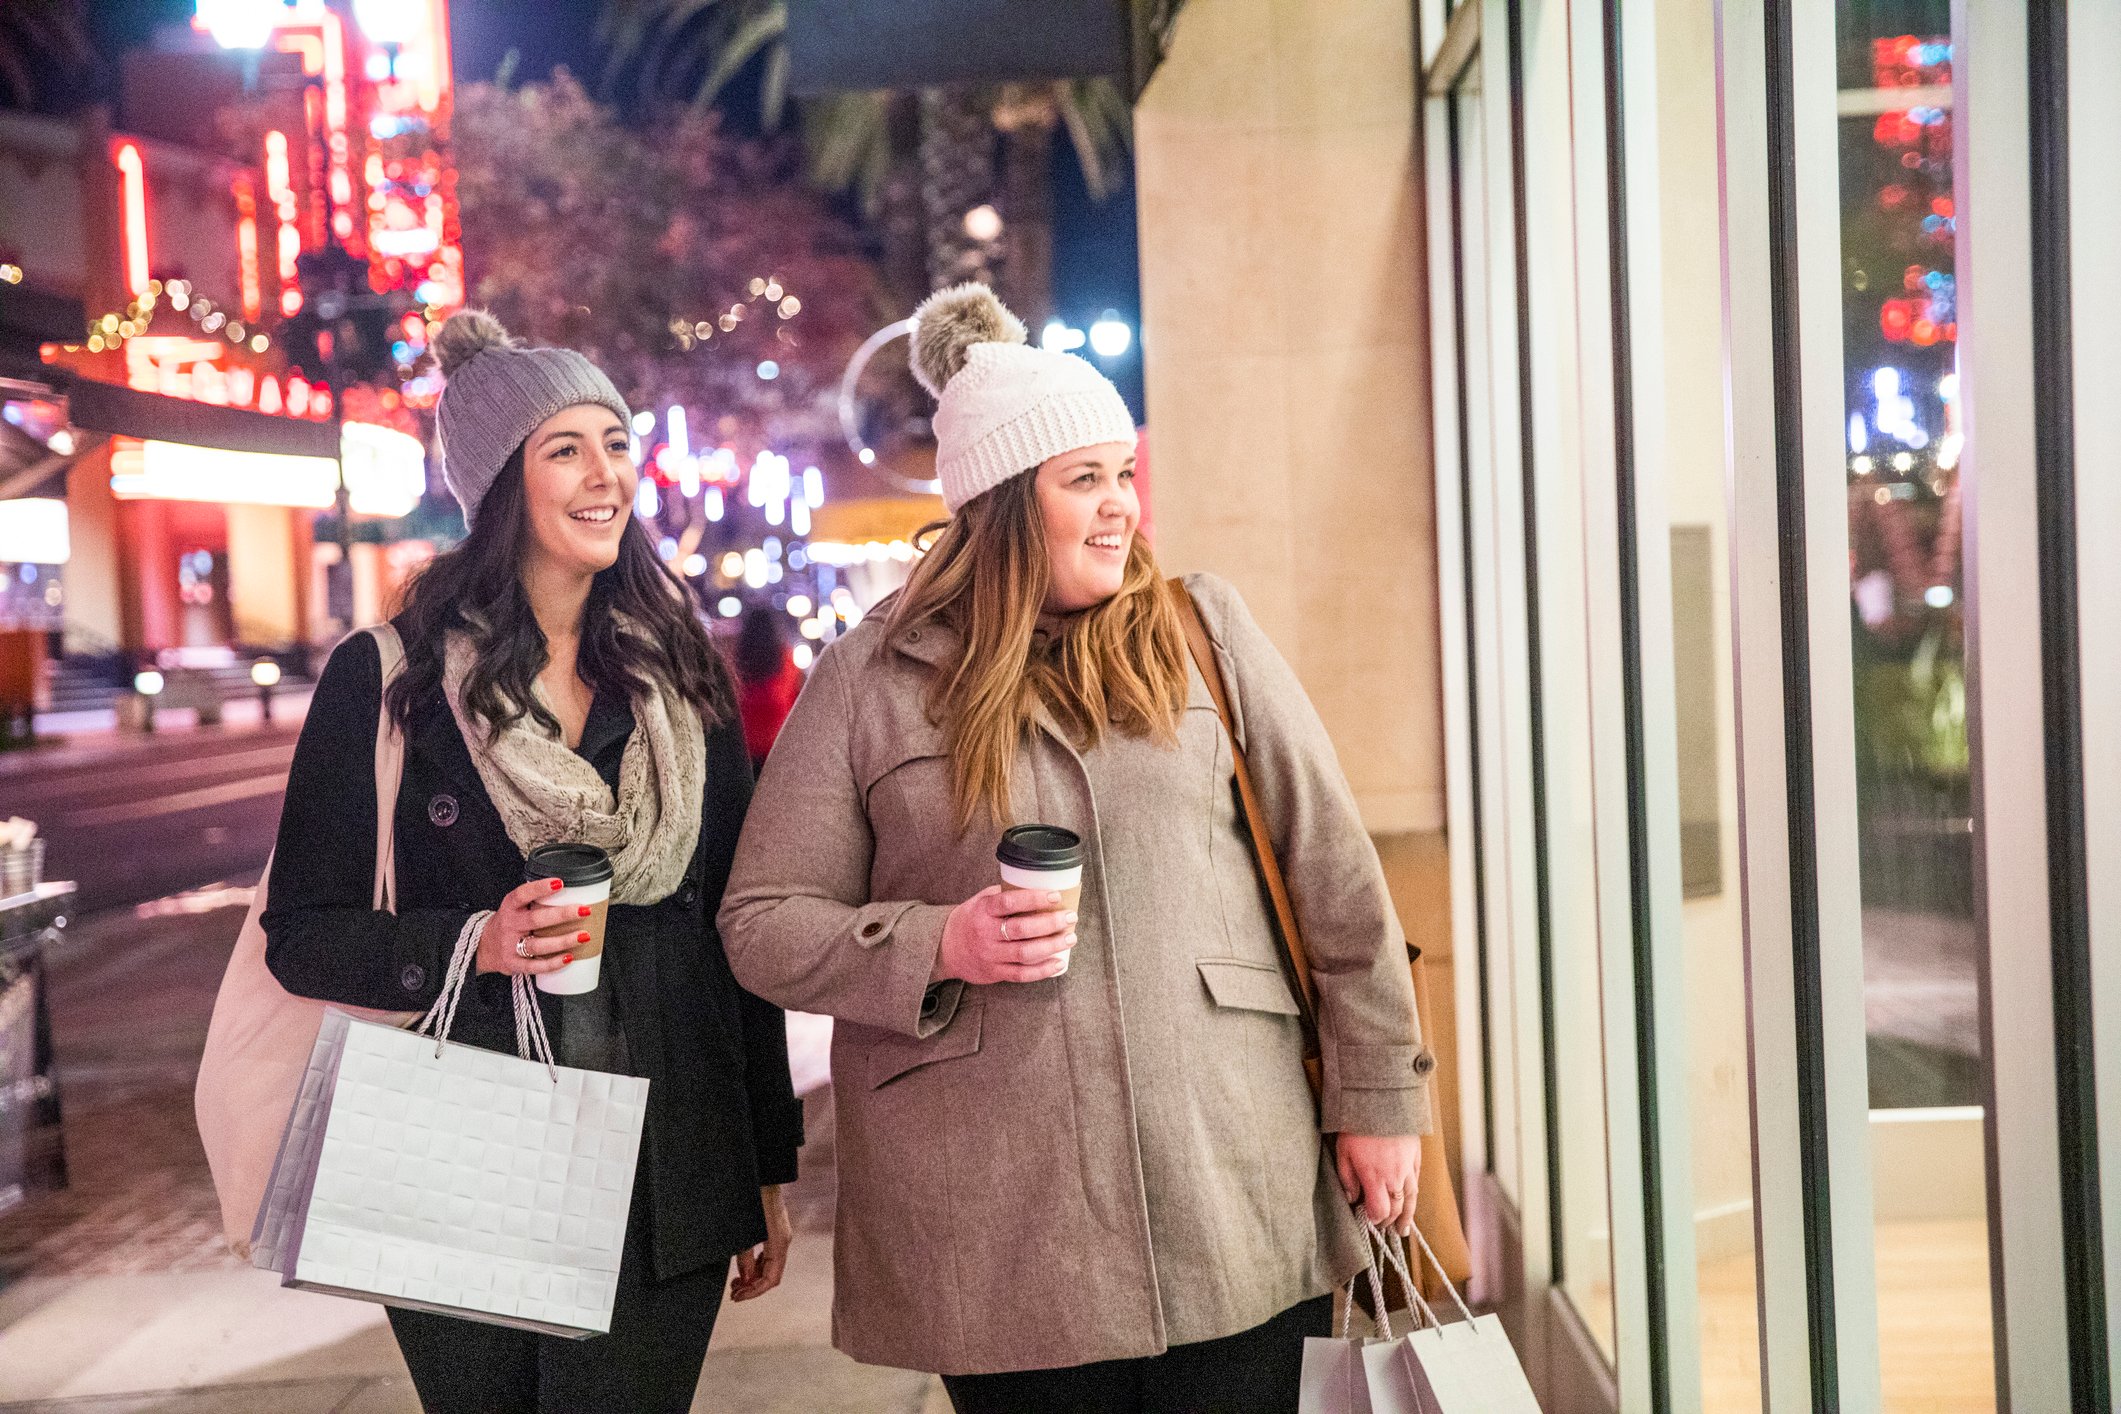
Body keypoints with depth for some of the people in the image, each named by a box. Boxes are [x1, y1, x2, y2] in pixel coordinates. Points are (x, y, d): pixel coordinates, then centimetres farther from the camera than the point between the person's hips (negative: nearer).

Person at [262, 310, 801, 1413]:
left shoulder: (681, 677, 6)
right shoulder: (385, 679, -3)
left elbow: (738, 931, 9)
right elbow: (300, 933, -1)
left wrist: (770, 1172, 10)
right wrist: (473, 942, -18)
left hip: (664, 1181, 2)